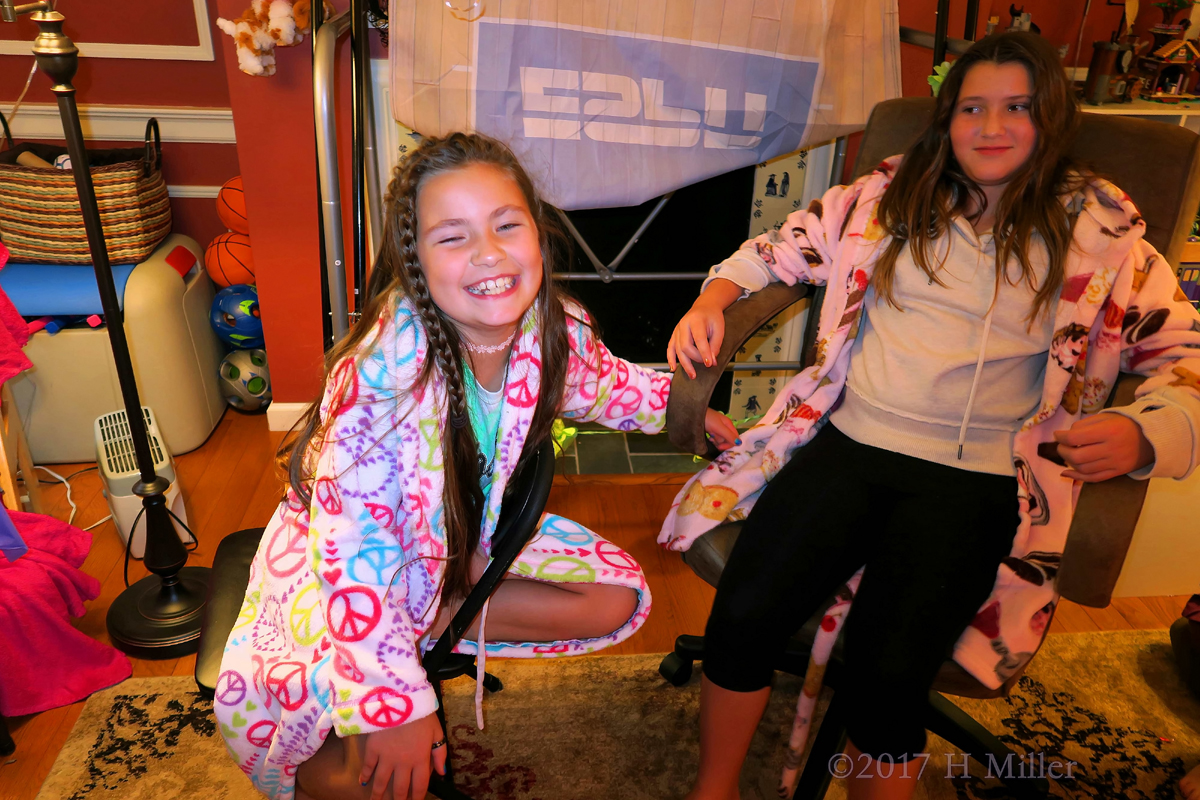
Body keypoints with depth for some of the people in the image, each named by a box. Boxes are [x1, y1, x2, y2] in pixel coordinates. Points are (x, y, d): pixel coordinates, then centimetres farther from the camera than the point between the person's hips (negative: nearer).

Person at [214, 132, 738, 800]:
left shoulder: (560, 330, -18)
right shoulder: (385, 369, -36)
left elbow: (602, 383, 9)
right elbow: (353, 544, -33)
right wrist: (392, 705, -34)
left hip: (473, 531, 6)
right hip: (360, 557, -6)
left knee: (618, 599, -3)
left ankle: (437, 617, -1)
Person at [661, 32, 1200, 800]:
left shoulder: (1100, 231, 7)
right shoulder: (892, 193, 12)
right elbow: (784, 247, 18)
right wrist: (716, 294, -1)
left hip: (976, 480, -1)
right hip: (849, 442, 2)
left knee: (887, 670, -23)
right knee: (746, 611, -18)